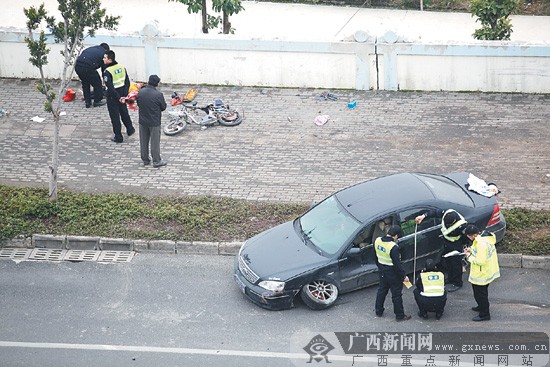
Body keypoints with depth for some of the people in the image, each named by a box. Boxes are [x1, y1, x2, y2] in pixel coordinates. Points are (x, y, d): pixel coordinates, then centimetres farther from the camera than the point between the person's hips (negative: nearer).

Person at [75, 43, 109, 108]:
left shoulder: (91, 48, 30)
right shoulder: (104, 53, 14)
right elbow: (104, 68, 16)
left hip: (77, 66, 6)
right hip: (88, 68, -6)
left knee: (85, 84, 25)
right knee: (97, 84, 15)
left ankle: (87, 102, 28)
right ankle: (97, 101, 25)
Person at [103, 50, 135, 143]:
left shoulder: (107, 72, -22)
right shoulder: (122, 67, -2)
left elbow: (110, 87, -24)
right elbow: (127, 83, 0)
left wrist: (118, 97, -16)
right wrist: (124, 95, -2)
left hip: (113, 97, -6)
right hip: (122, 94, 6)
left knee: (114, 116, 6)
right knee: (124, 112, 25)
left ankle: (118, 137, 14)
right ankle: (130, 129, 40)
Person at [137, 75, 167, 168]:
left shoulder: (140, 92, -8)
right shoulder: (158, 95, -21)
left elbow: (138, 104, 6)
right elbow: (163, 107, -8)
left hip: (142, 121, 4)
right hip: (154, 122, -4)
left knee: (144, 141, 16)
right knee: (155, 142, 7)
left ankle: (145, 160, 27)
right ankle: (156, 161, 14)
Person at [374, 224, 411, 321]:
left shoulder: (377, 241, -7)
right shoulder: (393, 247, -29)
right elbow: (397, 264, -24)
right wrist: (404, 276, -13)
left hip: (382, 271, 7)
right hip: (392, 273, -7)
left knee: (381, 290, 23)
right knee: (396, 294, 7)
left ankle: (379, 311, 35)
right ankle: (400, 315, 18)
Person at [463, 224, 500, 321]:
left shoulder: (481, 243, -32)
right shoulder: (485, 236, -1)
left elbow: (481, 261, -31)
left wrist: (469, 256, -18)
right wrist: (471, 250, 2)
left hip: (481, 274, -10)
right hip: (487, 272, 10)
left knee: (480, 294, 6)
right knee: (482, 292, 29)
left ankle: (484, 314, 18)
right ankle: (481, 307, 48)